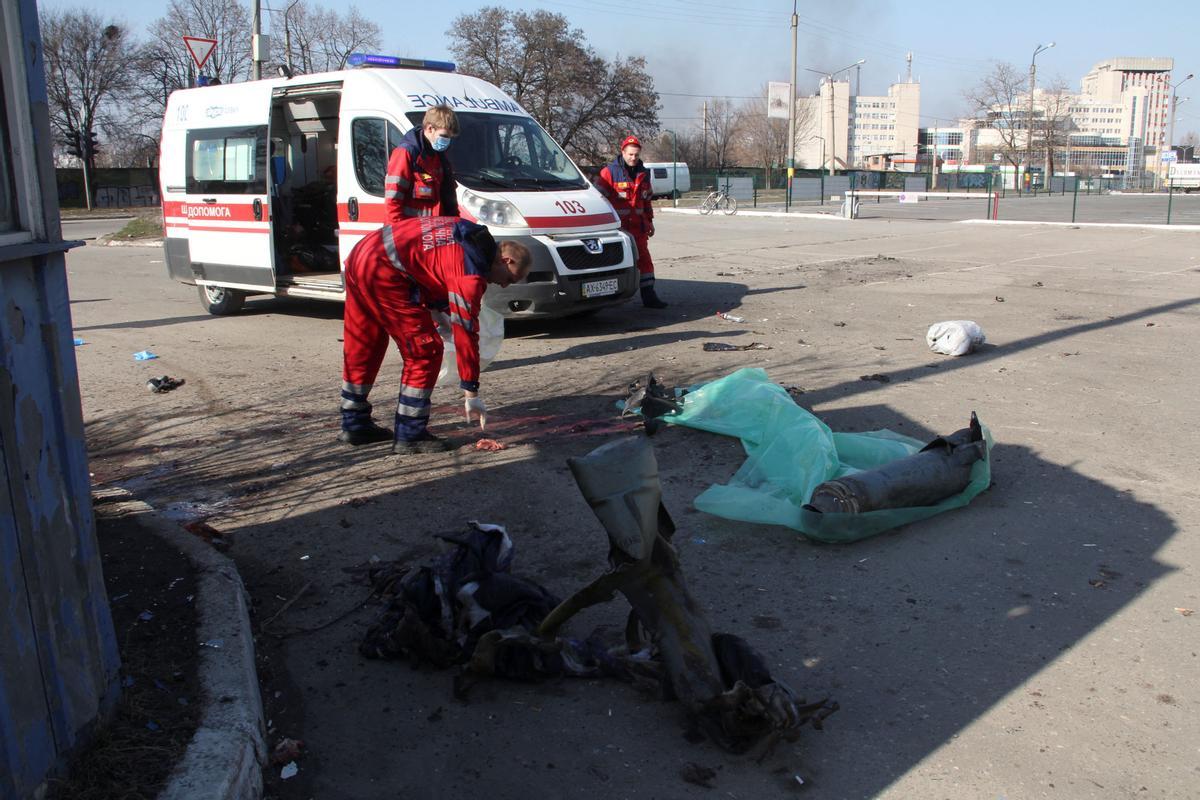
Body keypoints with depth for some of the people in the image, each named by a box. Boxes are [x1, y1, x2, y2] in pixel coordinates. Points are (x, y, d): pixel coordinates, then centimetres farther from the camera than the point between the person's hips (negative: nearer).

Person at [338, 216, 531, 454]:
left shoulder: (472, 235, 14)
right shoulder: (471, 270, -12)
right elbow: (465, 331, -11)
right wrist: (471, 392, -6)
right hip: (383, 271, -10)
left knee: (361, 348, 20)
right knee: (425, 351, -4)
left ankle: (354, 424, 33)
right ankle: (409, 435, 1)